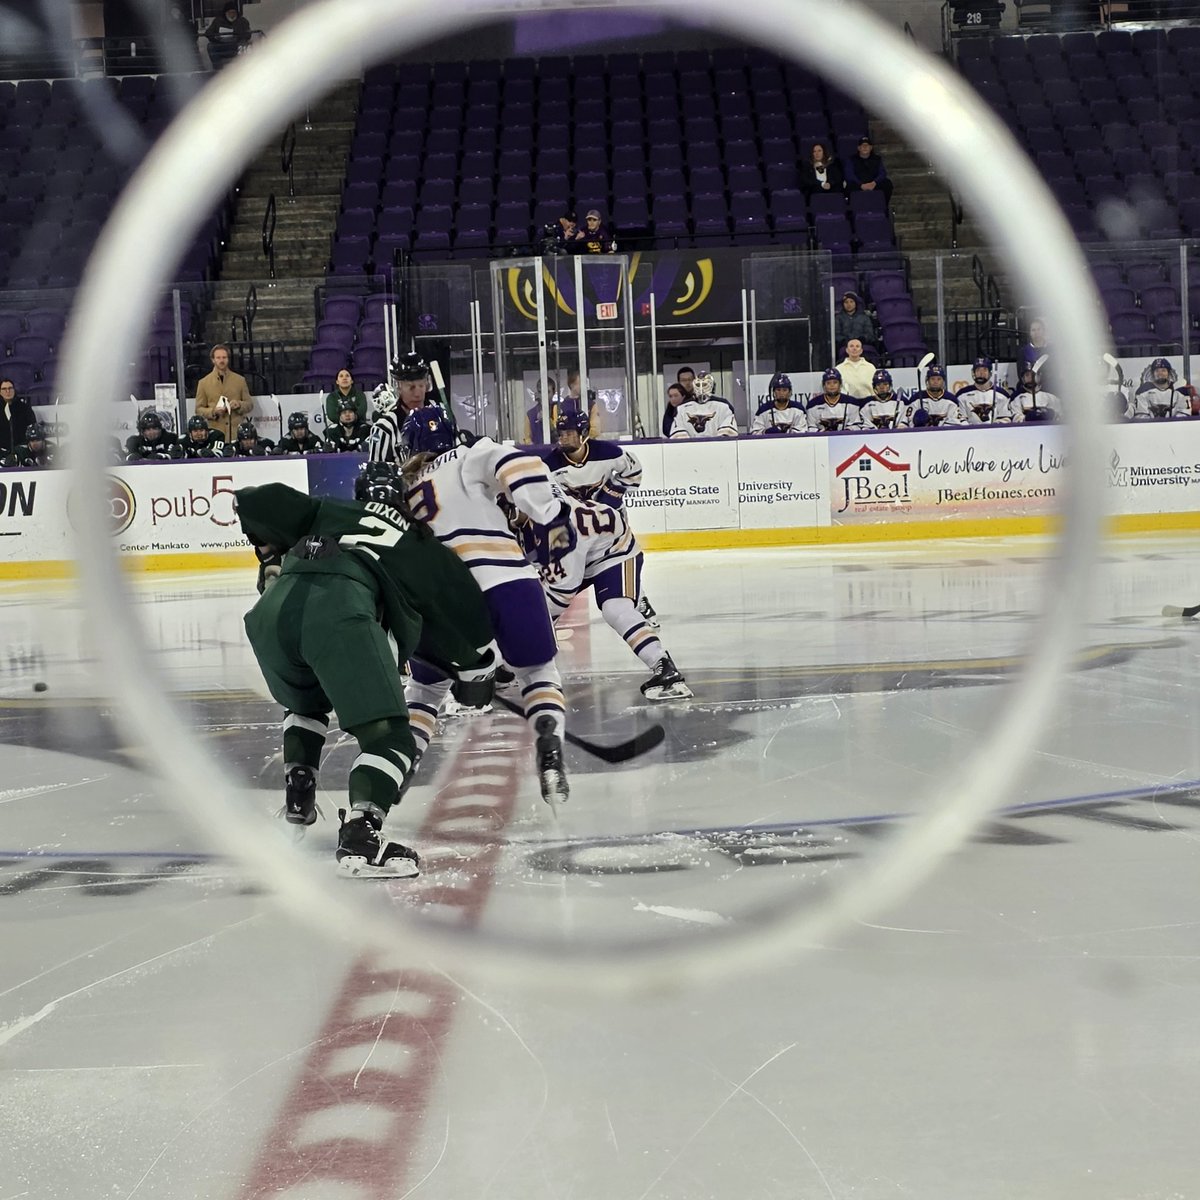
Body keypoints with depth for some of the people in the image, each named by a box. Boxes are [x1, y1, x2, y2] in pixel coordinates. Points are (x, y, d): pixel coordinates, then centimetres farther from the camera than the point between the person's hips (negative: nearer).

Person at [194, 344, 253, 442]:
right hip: (216, 433, -1)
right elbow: (199, 409, 9)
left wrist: (239, 405, -8)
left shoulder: (240, 380, 12)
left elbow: (249, 404, 14)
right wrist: (213, 411, -11)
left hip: (237, 432, 1)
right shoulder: (204, 382, 10)